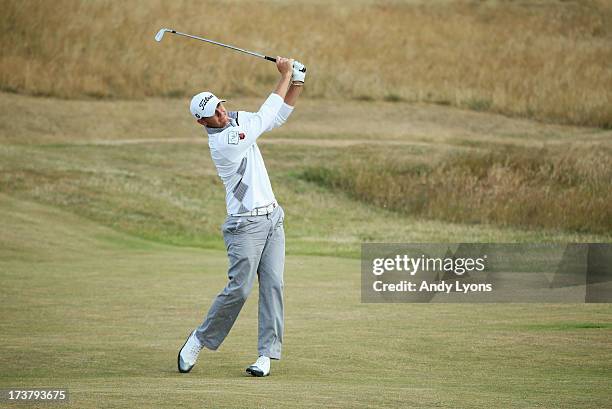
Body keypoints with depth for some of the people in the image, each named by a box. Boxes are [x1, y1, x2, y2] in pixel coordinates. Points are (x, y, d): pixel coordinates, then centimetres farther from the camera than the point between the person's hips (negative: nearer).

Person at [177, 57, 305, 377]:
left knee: (273, 284, -2)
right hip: (246, 225, -8)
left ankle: (267, 354, -3)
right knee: (240, 288, -11)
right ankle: (199, 340, 7)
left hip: (273, 218, 8)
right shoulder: (222, 142, -18)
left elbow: (278, 116, 15)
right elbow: (265, 117, -17)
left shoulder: (237, 119, 8)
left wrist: (297, 83, 0)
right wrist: (284, 76, -10)